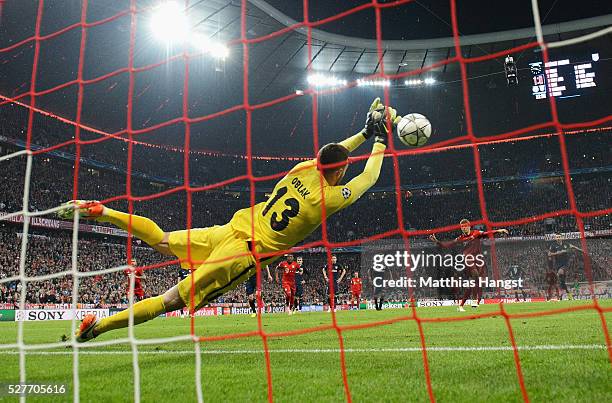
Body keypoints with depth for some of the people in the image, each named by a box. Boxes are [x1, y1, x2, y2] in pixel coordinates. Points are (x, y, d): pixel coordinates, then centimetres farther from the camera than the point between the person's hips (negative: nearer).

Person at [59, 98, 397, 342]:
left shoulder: (305, 169, 5)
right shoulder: (330, 197, -9)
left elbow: (328, 157, 27)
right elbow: (368, 177, 8)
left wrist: (366, 132, 31)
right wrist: (381, 139, 21)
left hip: (232, 229, 6)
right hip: (247, 254, -6)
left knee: (161, 240, 22)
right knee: (174, 300, -1)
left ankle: (100, 211, 14)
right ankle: (98, 325, -2)